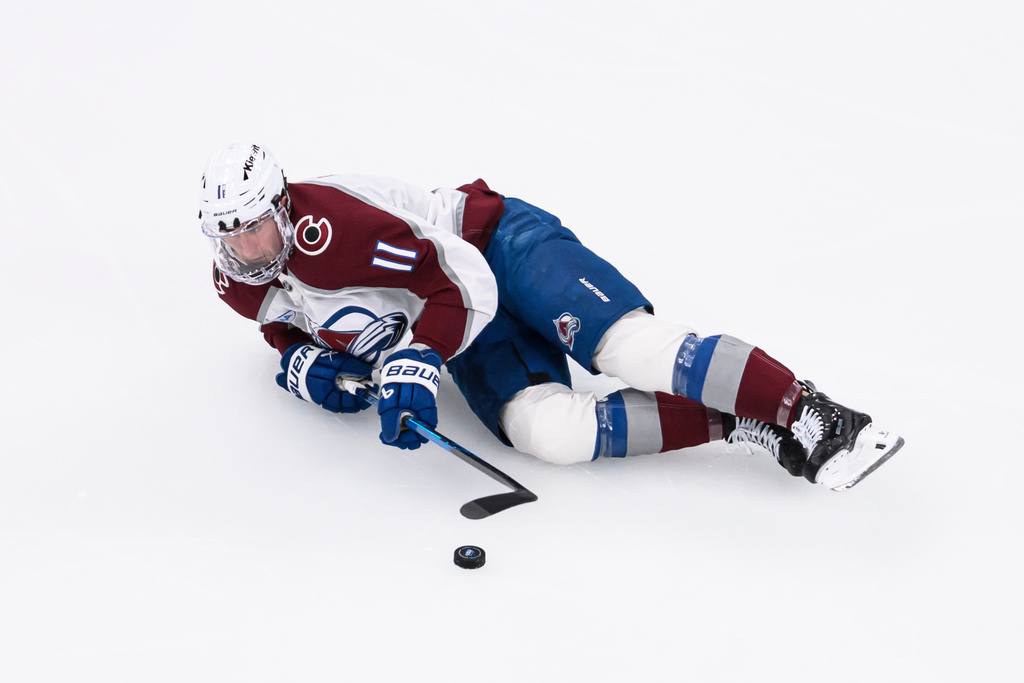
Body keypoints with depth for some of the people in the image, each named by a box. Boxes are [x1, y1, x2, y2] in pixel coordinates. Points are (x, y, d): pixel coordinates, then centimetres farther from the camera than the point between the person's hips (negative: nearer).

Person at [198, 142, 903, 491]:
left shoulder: (325, 225, -25)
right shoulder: (240, 285, 0)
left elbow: (461, 282, -25)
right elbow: (292, 319, 23)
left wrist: (417, 362, -32)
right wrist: (304, 357, 2)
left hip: (495, 245, -6)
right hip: (470, 340, 6)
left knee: (628, 346, -29)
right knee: (547, 431, -23)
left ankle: (809, 418, -23)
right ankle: (732, 423, -17)